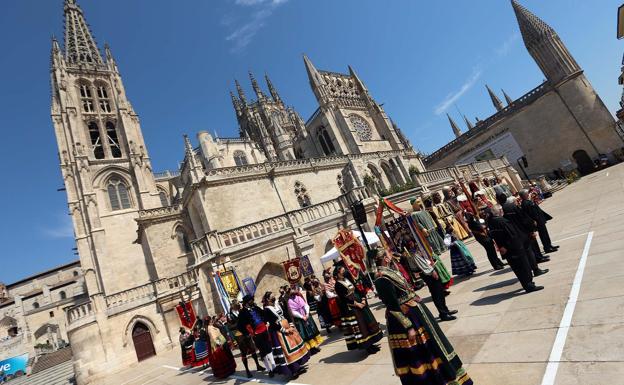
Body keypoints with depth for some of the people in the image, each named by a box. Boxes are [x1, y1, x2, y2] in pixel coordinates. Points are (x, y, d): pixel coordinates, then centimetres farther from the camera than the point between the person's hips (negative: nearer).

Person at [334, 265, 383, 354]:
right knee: (360, 325, -2)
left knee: (367, 321, 12)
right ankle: (367, 346, 10)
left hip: (360, 303, 8)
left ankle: (370, 344, 26)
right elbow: (344, 298, -18)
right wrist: (356, 304, -18)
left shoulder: (348, 279, 10)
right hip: (351, 308, -8)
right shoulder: (338, 285, -13)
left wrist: (363, 299, -5)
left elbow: (357, 290, 10)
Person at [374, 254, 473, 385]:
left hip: (413, 311, 10)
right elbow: (393, 308, -26)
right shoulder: (382, 280, -29)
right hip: (408, 317, -10)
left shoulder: (387, 271, 1)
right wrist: (408, 327, -22)